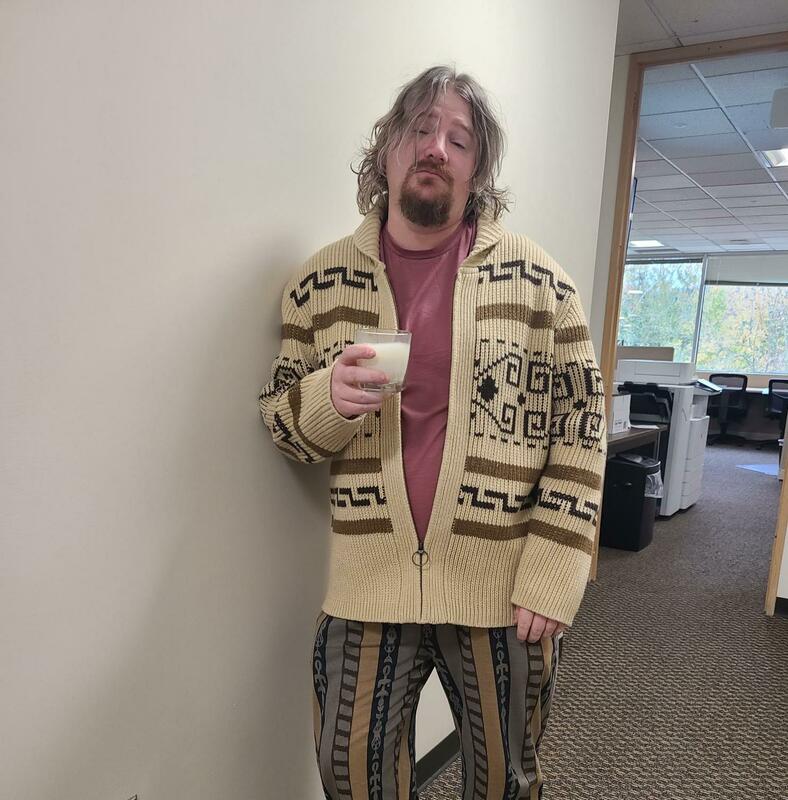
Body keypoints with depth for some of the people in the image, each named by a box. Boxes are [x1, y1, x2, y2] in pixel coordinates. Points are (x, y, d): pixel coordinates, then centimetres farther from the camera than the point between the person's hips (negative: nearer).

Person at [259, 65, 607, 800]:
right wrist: (328, 399, -18)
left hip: (505, 589, 0)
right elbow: (284, 422, 5)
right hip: (366, 586, 2)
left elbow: (579, 434, -4)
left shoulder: (539, 282, -4)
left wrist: (552, 577, -10)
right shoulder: (322, 281, 1)